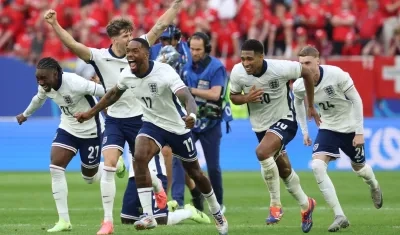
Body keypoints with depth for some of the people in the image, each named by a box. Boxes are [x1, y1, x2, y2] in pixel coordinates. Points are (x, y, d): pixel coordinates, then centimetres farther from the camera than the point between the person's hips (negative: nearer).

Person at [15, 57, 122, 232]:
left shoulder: (75, 83, -34)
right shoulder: (45, 86, -9)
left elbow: (105, 92, -29)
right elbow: (39, 99, 16)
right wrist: (25, 114, 33)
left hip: (90, 130, -6)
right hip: (68, 128, 6)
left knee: (89, 177, 8)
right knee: (55, 168, -12)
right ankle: (64, 220, -8)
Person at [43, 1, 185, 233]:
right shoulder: (100, 57, -11)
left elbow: (161, 25, -4)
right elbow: (73, 45, -24)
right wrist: (54, 24, -36)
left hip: (139, 119, 1)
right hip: (114, 120, -1)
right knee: (109, 166, -16)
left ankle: (159, 188, 50)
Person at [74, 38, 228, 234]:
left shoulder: (164, 72, -30)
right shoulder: (126, 75, -11)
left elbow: (187, 97, -43)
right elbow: (114, 94, 12)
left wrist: (191, 115, -64)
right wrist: (90, 113, 14)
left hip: (178, 128, -3)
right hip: (152, 124, 3)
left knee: (194, 172, 12)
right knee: (139, 158, -26)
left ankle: (216, 212, 38)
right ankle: (148, 216, -23)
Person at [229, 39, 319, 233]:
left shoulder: (280, 68, -26)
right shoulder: (237, 72, -16)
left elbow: (307, 73, -8)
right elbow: (233, 96, 2)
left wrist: (311, 106, 1)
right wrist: (246, 98, -23)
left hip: (284, 120, -5)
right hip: (260, 126, 5)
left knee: (262, 152, -32)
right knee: (284, 171, 17)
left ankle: (275, 204, -15)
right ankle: (306, 205, 44)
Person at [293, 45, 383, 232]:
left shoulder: (336, 75, -28)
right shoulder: (299, 86, -16)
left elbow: (356, 100, -16)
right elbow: (298, 102, 9)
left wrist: (359, 132, -16)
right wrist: (304, 131, 11)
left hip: (350, 128, -2)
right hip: (328, 129, 2)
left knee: (359, 168, 16)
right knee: (317, 166, -21)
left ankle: (374, 186, 56)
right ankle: (339, 216, -17)